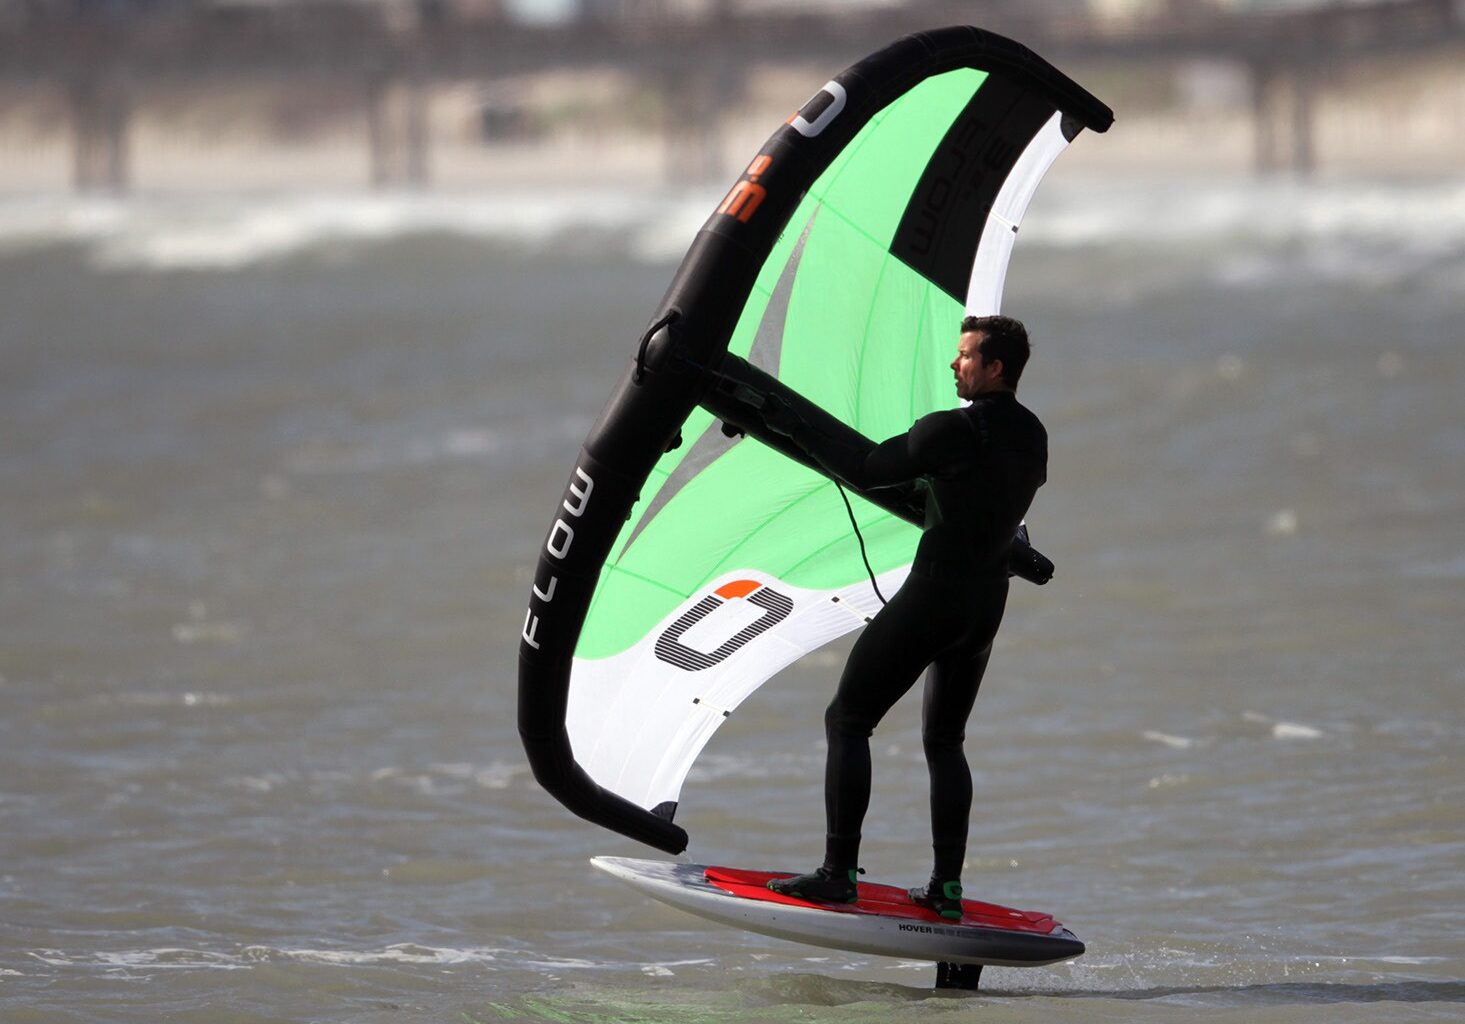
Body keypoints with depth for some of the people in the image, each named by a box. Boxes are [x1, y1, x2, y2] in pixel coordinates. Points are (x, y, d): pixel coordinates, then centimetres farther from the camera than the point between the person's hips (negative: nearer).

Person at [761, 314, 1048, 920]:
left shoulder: (951, 431, -16)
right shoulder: (1033, 438, 8)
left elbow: (865, 473, -10)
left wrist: (793, 427, 0)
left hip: (932, 596, -8)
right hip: (989, 602, 8)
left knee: (847, 722, 2)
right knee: (944, 741, 17)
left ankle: (839, 873, -5)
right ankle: (947, 887, 8)